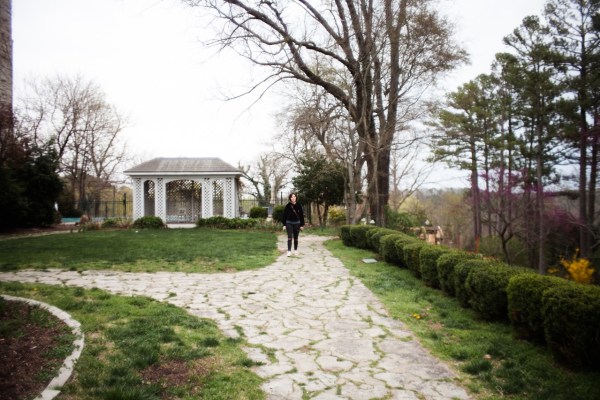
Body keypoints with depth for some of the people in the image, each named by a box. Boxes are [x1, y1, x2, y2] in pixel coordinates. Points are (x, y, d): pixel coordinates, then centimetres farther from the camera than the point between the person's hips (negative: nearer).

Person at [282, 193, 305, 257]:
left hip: (297, 223, 1)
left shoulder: (298, 206, -1)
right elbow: (284, 215, 0)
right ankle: (289, 251, -13)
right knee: (290, 237, -10)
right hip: (289, 223, -1)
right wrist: (284, 224, -2)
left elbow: (301, 215, 2)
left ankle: (295, 250, 23)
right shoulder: (287, 206, -3)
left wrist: (302, 225, 1)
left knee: (296, 238, 8)